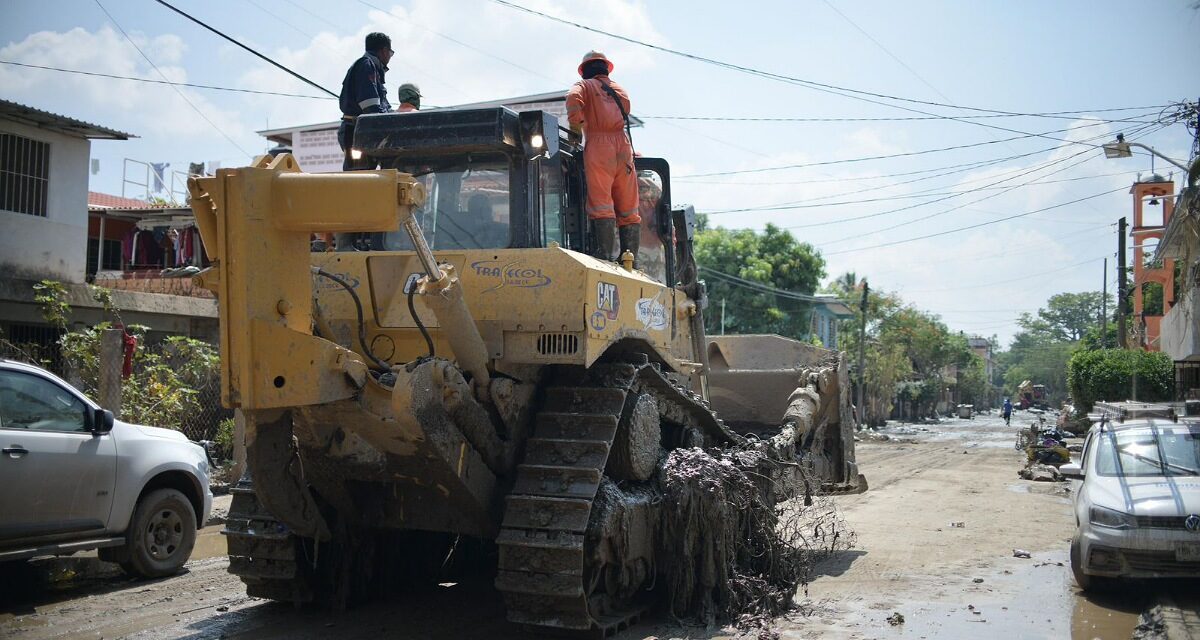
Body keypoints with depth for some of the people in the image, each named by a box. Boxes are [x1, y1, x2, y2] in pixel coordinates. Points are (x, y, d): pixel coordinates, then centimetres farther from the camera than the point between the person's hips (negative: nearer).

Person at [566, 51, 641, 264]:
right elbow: (624, 116, 20)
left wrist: (576, 129, -2)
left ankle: (605, 255, -21)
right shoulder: (620, 90, 28)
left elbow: (574, 98, -10)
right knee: (628, 209, 4)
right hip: (623, 145, 4)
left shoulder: (584, 86, 12)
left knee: (601, 205, -11)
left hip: (598, 145, -4)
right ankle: (631, 258, 0)